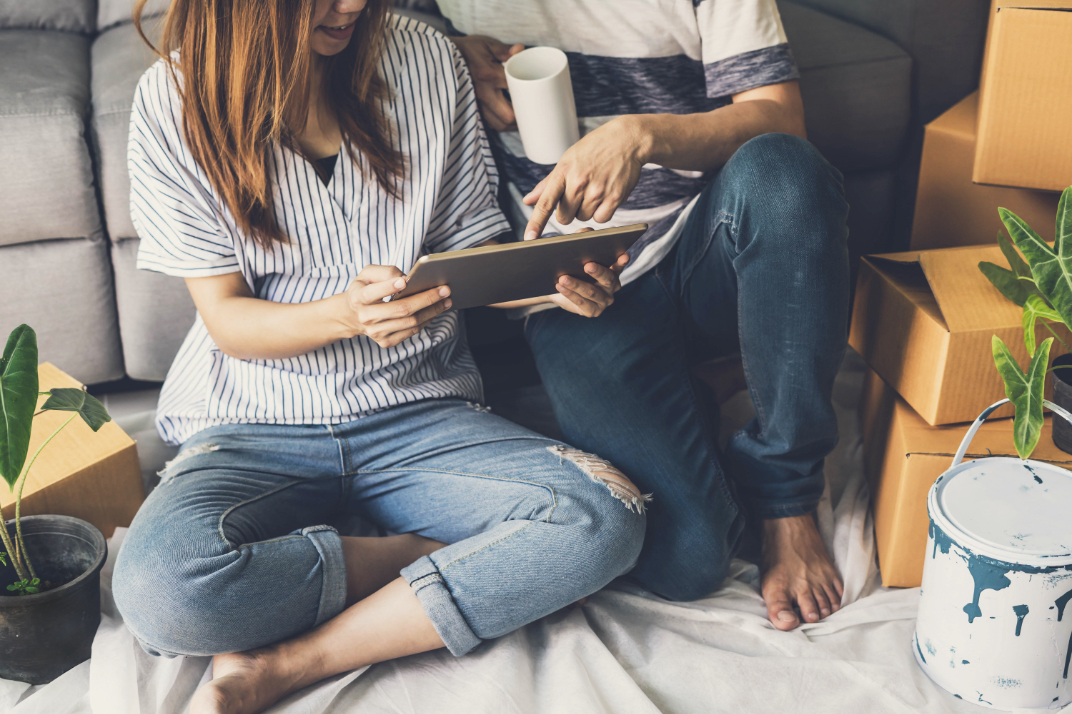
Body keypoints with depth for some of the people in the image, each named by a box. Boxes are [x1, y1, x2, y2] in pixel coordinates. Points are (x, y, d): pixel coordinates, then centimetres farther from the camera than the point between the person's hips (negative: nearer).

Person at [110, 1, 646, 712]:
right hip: (257, 422, -1)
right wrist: (348, 313, -26)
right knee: (161, 590, -33)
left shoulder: (426, 61, 2)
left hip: (420, 411, 2)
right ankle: (459, 565, -10)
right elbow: (226, 319, -5)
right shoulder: (175, 98, -5)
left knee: (607, 517, -25)